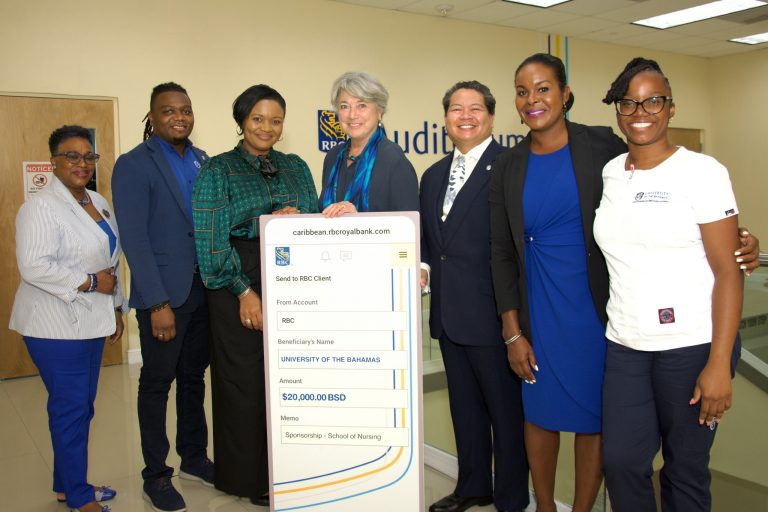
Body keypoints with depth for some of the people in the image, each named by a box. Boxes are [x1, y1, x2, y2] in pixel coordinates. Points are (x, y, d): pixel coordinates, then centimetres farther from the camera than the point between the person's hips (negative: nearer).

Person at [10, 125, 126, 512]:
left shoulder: (98, 202, 12)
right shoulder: (41, 207, -13)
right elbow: (34, 267, -22)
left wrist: (116, 306, 18)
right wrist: (89, 282, -18)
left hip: (91, 322, 8)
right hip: (56, 325, -8)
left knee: (82, 406, 15)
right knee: (70, 407, 0)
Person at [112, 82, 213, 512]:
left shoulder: (203, 161, 9)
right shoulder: (133, 166, -8)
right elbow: (135, 239, -13)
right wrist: (158, 303, -17)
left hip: (203, 290, 5)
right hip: (163, 295, -5)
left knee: (193, 378, 16)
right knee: (157, 384, 7)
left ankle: (194, 458, 33)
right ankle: (156, 475, 22)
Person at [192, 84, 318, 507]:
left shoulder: (296, 167, 13)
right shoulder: (218, 170, 1)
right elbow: (211, 237, -7)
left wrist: (294, 218, -13)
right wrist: (244, 290, -13)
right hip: (238, 284, -3)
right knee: (244, 381, 4)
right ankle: (249, 477, 20)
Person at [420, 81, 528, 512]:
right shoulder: (434, 175, 14)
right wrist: (425, 267, 2)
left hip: (491, 312, -7)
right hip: (449, 312, 8)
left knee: (506, 409, 8)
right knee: (464, 405, 20)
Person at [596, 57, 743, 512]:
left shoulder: (702, 171, -6)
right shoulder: (608, 174, 8)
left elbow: (729, 273, -9)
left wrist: (719, 363, -14)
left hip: (692, 345, -4)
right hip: (625, 346, 4)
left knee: (686, 469, 9)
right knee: (622, 463, 7)